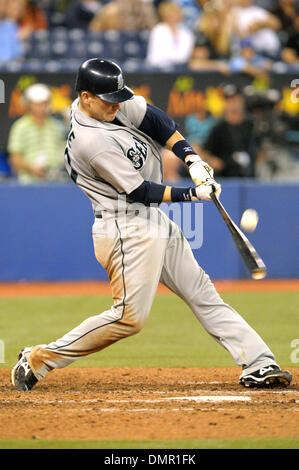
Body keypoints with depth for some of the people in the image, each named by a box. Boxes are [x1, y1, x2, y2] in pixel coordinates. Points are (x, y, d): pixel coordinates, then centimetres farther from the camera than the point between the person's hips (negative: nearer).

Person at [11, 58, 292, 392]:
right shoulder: (92, 141, -25)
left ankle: (258, 365, 8)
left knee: (201, 292, 7)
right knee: (130, 317, -9)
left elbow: (155, 120, 2)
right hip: (128, 231, -10)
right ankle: (38, 360, -1)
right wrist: (192, 195, -13)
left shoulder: (107, 104, 1)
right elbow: (139, 191, -20)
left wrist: (192, 159, -10)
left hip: (155, 222, 10)